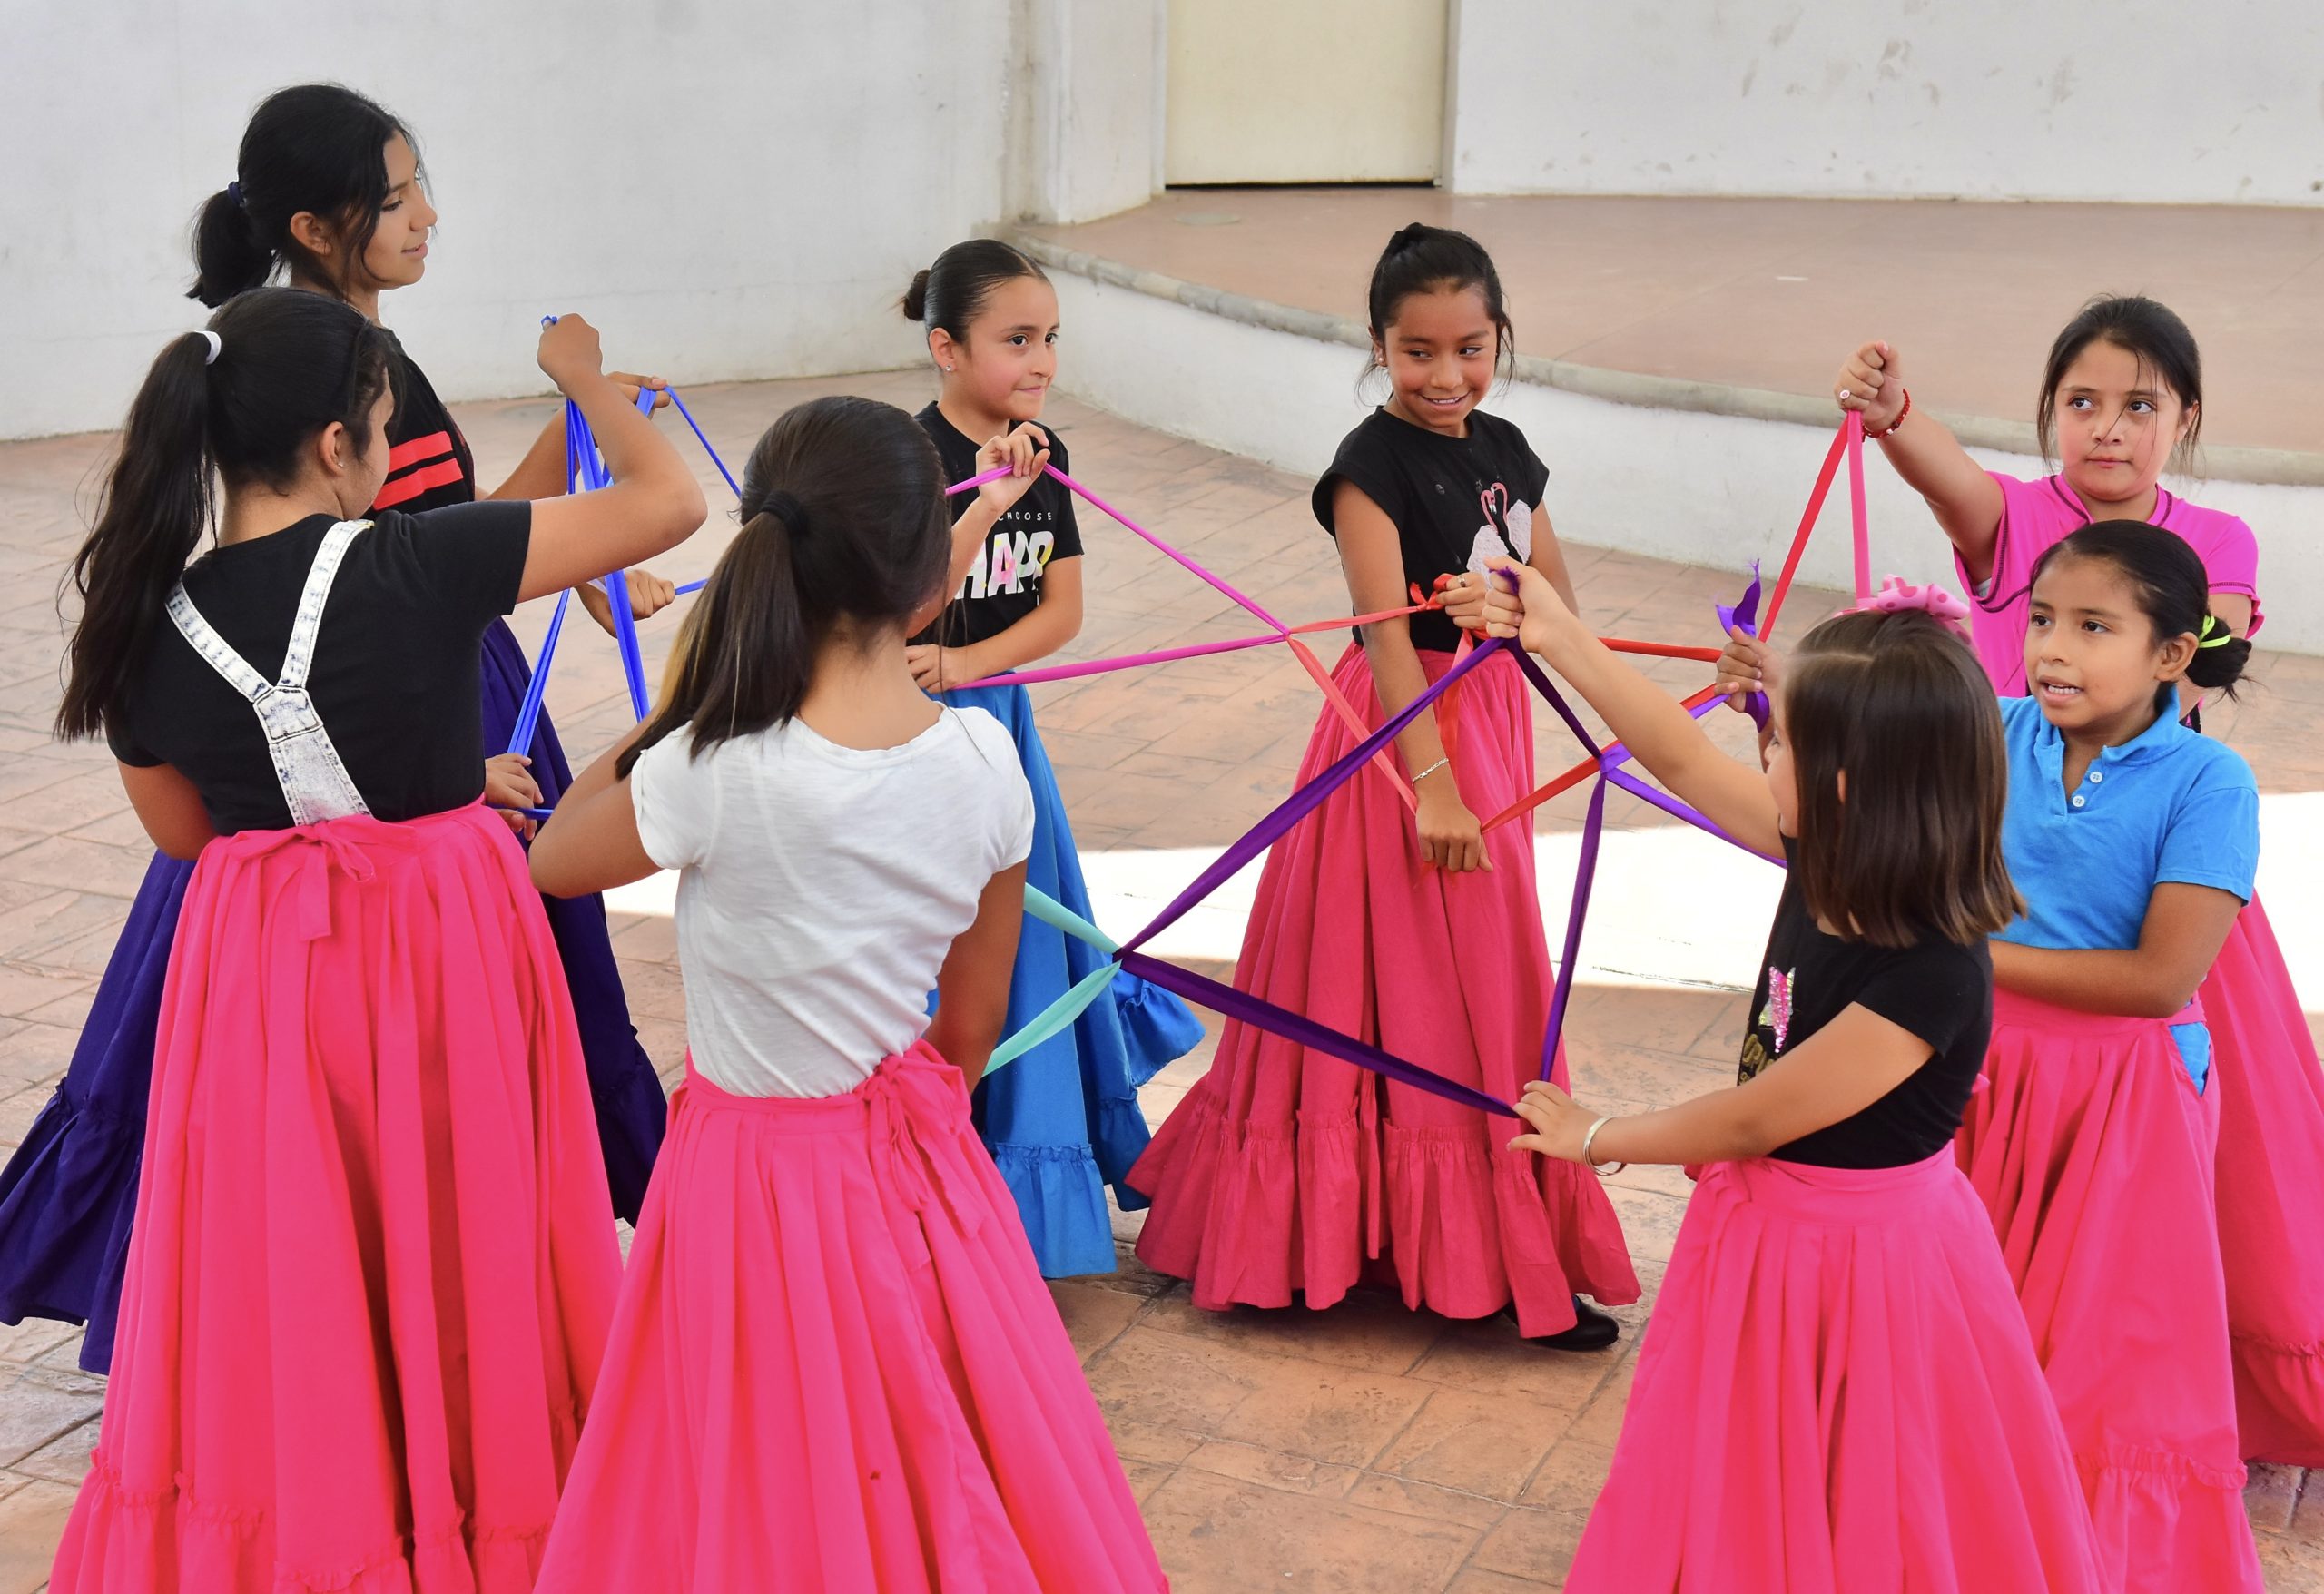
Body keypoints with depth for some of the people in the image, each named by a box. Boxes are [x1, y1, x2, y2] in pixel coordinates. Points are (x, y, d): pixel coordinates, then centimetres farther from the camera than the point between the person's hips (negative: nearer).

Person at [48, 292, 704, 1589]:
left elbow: (180, 825, 9)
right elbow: (671, 502, -14)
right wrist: (583, 376, 4)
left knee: (284, 1285, 16)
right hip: (444, 939, -3)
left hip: (258, 960, 3)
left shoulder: (149, 625, -7)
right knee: (458, 1254, 14)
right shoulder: (417, 565, -19)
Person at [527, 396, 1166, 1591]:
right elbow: (973, 1025, 1)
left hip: (753, 1169, -3)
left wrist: (671, 707, 1)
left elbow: (551, 860, -2)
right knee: (936, 1464, 22)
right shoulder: (984, 761, -12)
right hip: (918, 1165, 4)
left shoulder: (714, 773, -24)